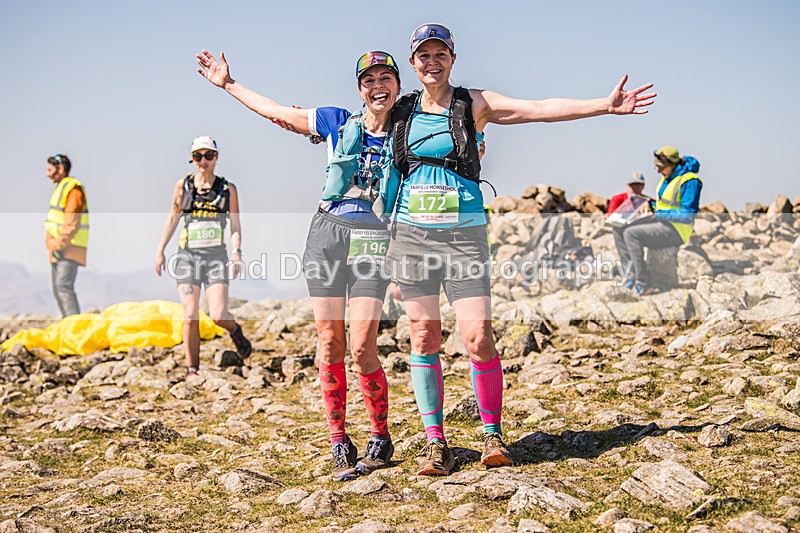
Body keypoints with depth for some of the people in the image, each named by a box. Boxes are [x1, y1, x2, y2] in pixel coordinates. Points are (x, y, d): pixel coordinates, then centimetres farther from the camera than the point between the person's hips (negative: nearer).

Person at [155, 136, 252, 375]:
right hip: (188, 256, 1)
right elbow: (172, 219, 14)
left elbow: (235, 225, 4)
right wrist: (160, 251, 10)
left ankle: (236, 331, 24)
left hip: (216, 256, -1)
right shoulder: (183, 185, 8)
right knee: (190, 316, -4)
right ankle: (192, 370, 6)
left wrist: (236, 252, -11)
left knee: (218, 315, -11)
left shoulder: (228, 189, 6)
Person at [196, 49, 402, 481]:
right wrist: (228, 83, 24)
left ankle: (381, 440, 8)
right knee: (329, 343, 1)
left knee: (361, 348, -11)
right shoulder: (339, 123, 11)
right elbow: (275, 111, 19)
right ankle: (339, 445, 11)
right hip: (327, 233, 2)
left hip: (373, 240, -2)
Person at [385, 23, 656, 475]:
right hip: (413, 234, 2)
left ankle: (493, 436, 8)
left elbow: (540, 109, -3)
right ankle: (436, 443, 10)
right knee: (424, 336, 1)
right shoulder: (401, 111, 11)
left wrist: (604, 105, -11)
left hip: (464, 234, -2)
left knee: (479, 336, -9)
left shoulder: (474, 104, 5)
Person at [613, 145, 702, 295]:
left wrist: (658, 214, -21)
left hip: (676, 231, -10)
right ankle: (631, 273, -3)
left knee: (631, 234, -25)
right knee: (619, 230, 0)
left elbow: (688, 216, -22)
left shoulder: (689, 181, -18)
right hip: (661, 221, 10)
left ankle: (643, 284, -19)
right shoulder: (667, 177, 10)